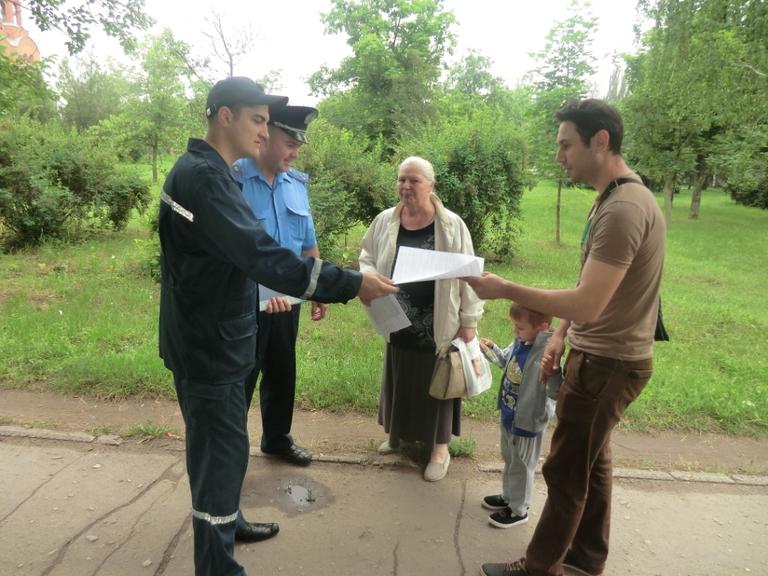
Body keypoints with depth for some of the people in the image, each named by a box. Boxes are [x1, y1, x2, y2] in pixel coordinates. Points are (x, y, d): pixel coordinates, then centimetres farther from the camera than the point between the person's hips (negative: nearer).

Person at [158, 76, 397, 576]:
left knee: (220, 443, 23)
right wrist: (351, 284, -30)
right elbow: (260, 254, -31)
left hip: (217, 337, 10)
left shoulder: (208, 172, 12)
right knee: (222, 449, 2)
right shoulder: (202, 176, -22)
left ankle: (226, 521, 42)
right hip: (207, 343, -10)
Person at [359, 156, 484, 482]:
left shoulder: (451, 225, -11)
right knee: (399, 378, 19)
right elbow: (367, 257, 12)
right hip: (399, 321, 4)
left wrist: (469, 321, -7)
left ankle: (440, 447, 28)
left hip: (439, 324, -3)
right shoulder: (384, 221, -1)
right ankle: (398, 433, 43)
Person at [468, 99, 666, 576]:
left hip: (608, 364, -10)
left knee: (566, 471, 6)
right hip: (602, 356, 10)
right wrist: (561, 335, 11)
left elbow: (587, 304, -30)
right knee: (593, 460, 21)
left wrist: (504, 289, -23)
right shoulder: (616, 198, 8)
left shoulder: (624, 209, -25)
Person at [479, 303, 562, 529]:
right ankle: (508, 497, 50)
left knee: (521, 467, 14)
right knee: (509, 461, 28)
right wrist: (489, 348, 1)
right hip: (509, 415, 8)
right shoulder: (520, 342, -8)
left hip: (527, 422, -8)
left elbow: (556, 391, -37)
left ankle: (518, 510, 35)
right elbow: (505, 360, 12)